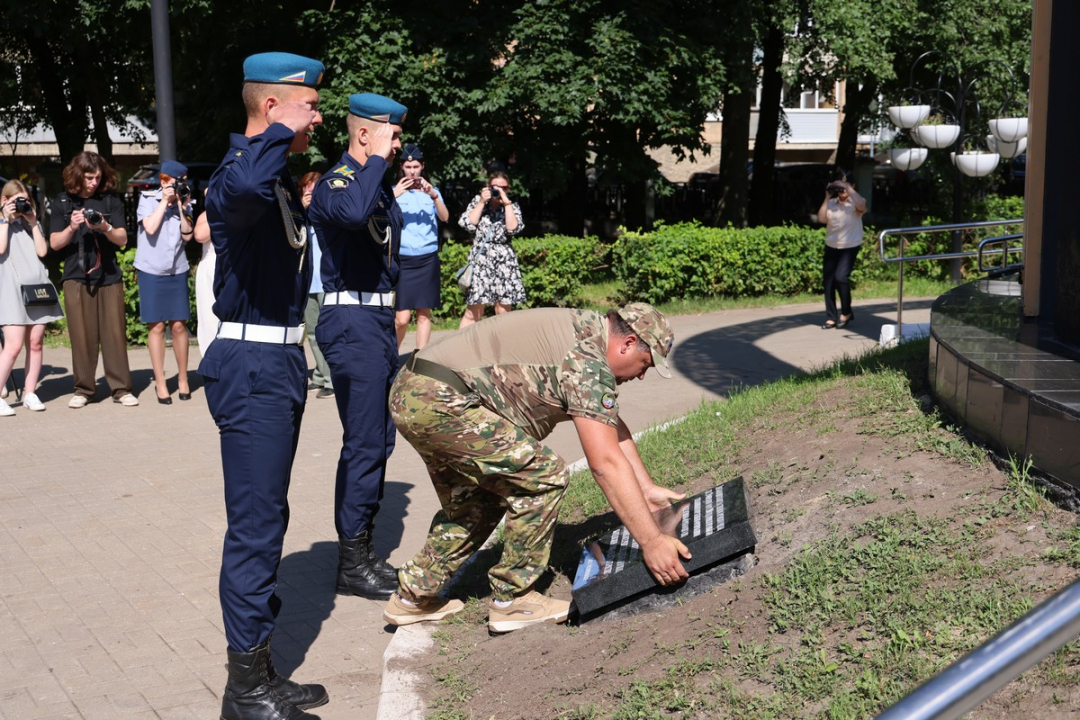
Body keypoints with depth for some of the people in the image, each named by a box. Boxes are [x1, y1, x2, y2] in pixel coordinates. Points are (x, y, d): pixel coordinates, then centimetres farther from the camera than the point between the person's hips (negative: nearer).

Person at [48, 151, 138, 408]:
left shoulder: (111, 200, 5)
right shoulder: (63, 202, 5)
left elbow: (122, 239, 2)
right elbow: (55, 243, 3)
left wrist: (105, 227, -18)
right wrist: (72, 227, -16)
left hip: (109, 276, 0)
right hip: (76, 277, 0)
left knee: (115, 333, -1)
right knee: (81, 335, 0)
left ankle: (121, 388, 3)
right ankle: (83, 389, 8)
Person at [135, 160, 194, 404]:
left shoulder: (184, 202, 4)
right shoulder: (148, 198, -3)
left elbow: (188, 235, -4)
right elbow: (150, 227, -17)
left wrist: (182, 206, -10)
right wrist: (165, 201, -13)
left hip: (177, 271, 2)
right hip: (152, 271, -2)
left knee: (179, 324, 2)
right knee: (157, 326, 1)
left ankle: (183, 379, 16)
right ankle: (160, 383, 8)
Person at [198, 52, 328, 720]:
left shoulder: (282, 180, 15)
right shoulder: (239, 174, -17)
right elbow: (244, 189, -44)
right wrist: (282, 132, -26)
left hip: (280, 361, 10)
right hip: (252, 365, -10)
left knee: (267, 517, 15)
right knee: (256, 522, -5)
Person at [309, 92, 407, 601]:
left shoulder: (378, 184, 15)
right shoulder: (336, 183, -13)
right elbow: (352, 212, -39)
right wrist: (377, 160, -23)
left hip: (378, 320, 10)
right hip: (352, 323, -10)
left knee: (379, 438, 14)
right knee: (364, 441, -7)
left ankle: (363, 549, 25)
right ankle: (352, 564, 3)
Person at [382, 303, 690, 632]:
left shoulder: (585, 330, 17)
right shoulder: (587, 361, -13)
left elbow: (612, 426, 25)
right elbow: (605, 463, -19)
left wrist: (648, 489, 24)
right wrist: (651, 542, -17)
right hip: (437, 400, -11)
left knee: (474, 503, 23)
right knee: (543, 475, -8)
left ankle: (414, 594, 30)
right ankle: (512, 599, 2)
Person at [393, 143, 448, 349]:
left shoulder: (432, 191, 12)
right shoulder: (394, 191, 7)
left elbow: (445, 217, -4)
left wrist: (434, 196, -20)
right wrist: (394, 196, -22)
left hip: (428, 259, 2)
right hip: (402, 259, -2)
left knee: (424, 314, 2)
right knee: (402, 318, -8)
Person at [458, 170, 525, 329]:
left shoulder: (512, 207, 11)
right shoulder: (477, 201, 11)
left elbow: (513, 228, -8)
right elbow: (468, 224, -4)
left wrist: (506, 203, -6)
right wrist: (482, 202, -3)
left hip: (504, 261, 1)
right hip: (480, 259, -1)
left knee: (503, 312, 2)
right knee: (473, 312, -5)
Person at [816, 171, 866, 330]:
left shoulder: (856, 202, -3)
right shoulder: (831, 203, 5)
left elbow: (862, 205, -26)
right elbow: (821, 219, -8)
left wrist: (847, 188, -25)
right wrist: (827, 197, -10)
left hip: (850, 247, -4)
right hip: (831, 246, 4)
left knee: (841, 277, -17)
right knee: (829, 281, 2)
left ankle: (846, 312, 4)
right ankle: (831, 317, 10)